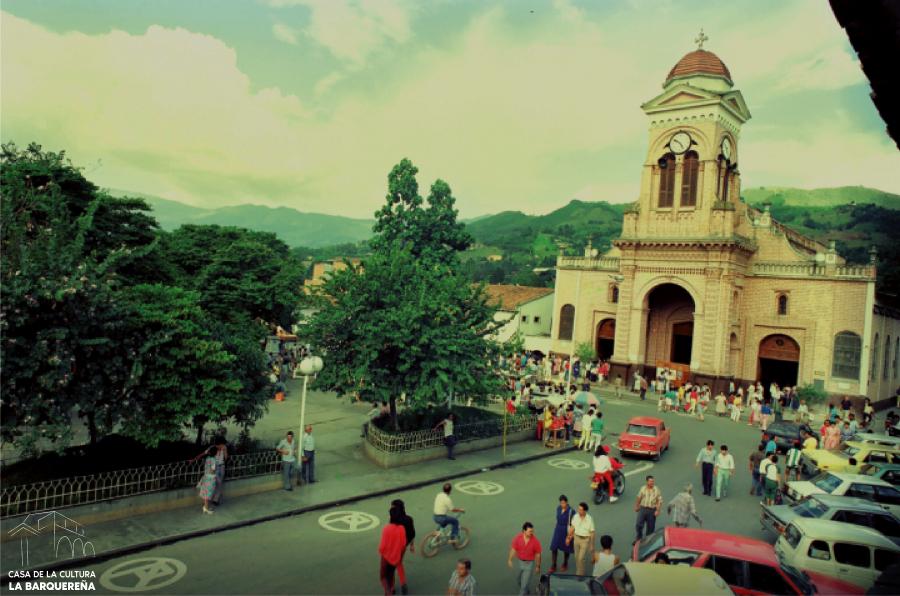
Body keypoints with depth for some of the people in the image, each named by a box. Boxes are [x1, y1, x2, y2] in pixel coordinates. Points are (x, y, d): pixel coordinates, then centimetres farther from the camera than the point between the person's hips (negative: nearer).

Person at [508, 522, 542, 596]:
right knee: (518, 579, 25)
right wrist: (510, 560, -8)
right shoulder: (518, 537, -17)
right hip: (519, 562, 4)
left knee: (524, 583, -3)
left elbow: (538, 554, -10)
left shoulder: (536, 541, -21)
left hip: (530, 563, -4)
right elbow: (513, 549, -6)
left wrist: (538, 567, -2)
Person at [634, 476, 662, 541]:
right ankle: (638, 538, 15)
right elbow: (639, 498, 14)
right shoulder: (643, 488, 3)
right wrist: (636, 506, 17)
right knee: (639, 524, -4)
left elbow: (659, 501, -5)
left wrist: (658, 510, -12)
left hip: (652, 510, -1)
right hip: (643, 508, 1)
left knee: (650, 526, 7)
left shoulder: (656, 489, -4)